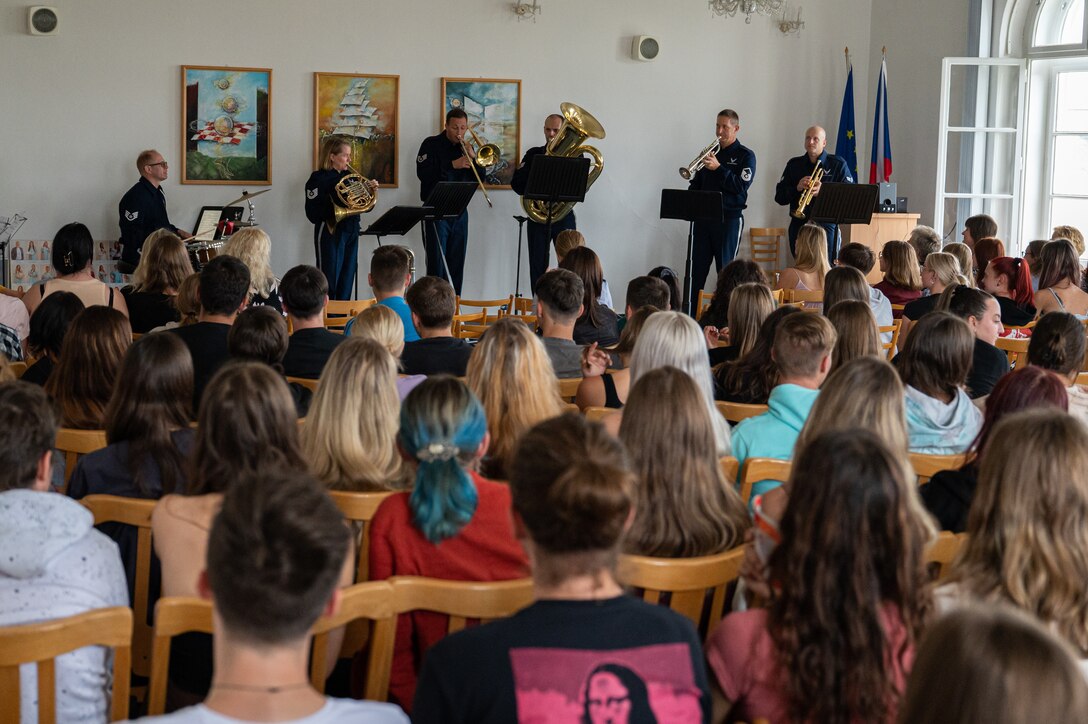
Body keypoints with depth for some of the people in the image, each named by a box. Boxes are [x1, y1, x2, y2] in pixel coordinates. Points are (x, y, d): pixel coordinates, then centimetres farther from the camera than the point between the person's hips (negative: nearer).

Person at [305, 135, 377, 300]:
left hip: (351, 232, 6)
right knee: (329, 282, -4)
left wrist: (371, 190, -2)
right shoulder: (319, 178, -8)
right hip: (330, 233, -6)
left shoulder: (350, 176, 10)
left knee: (347, 281, 9)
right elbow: (313, 214, -14)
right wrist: (335, 209, -25)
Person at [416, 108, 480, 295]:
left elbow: (478, 179, 9)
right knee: (437, 262, -10)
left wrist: (473, 158, -8)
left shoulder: (466, 147, 13)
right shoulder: (431, 144, -2)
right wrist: (452, 165, -20)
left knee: (456, 263, 6)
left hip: (460, 211, 5)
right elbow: (423, 173, -15)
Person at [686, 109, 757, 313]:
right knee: (698, 267, 2)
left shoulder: (745, 156, -1)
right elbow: (696, 184, 19)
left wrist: (718, 168, -20)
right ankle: (690, 313, 4)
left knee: (725, 270, -3)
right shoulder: (710, 152, 15)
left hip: (729, 218, -5)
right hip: (704, 217, 5)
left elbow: (741, 186, -14)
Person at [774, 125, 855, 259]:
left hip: (826, 226, -3)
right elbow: (779, 197, 9)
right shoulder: (794, 164, 12)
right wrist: (797, 188, -11)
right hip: (799, 225, 3)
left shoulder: (838, 165, 5)